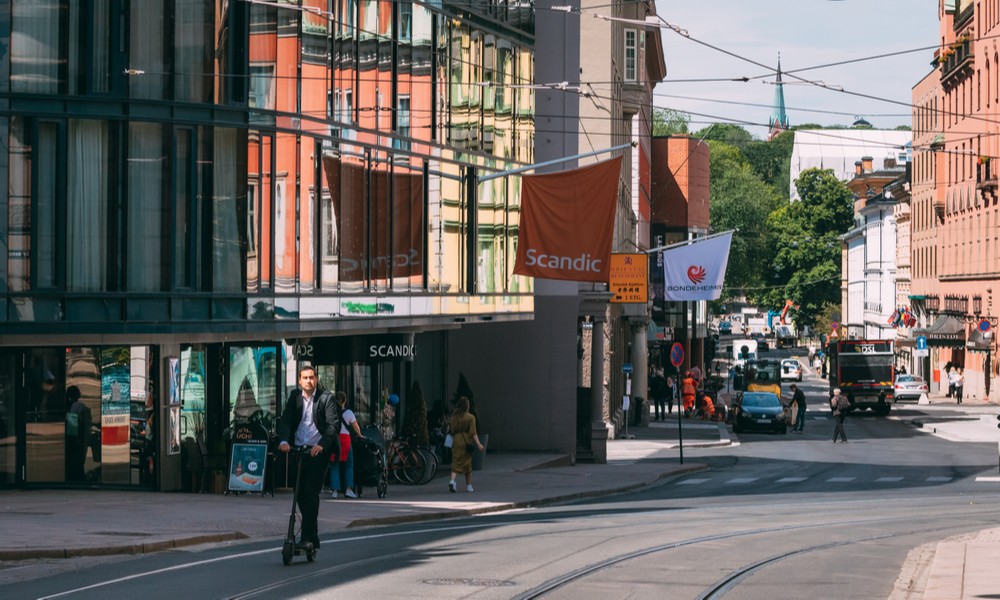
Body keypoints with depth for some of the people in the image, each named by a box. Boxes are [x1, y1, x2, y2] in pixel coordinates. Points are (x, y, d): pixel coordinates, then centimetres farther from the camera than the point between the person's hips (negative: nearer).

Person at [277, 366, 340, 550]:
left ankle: (308, 537, -11)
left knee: (311, 494, -12)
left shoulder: (325, 398, -3)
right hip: (298, 451, 5)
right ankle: (312, 535, 21)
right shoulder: (294, 397, 8)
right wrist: (283, 441, -18)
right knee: (300, 495, 7)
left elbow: (334, 424, -10)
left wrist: (322, 445, -25)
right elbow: (285, 420, 1)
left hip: (318, 452, -5)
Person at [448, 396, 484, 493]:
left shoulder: (454, 417, 1)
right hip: (467, 442, -2)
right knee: (467, 464, 11)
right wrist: (478, 444, -14)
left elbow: (452, 431, 4)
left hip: (456, 441, 2)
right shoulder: (470, 417, -7)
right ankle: (468, 486, 17)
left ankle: (452, 480, -23)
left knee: (455, 463, 1)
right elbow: (473, 433, -13)